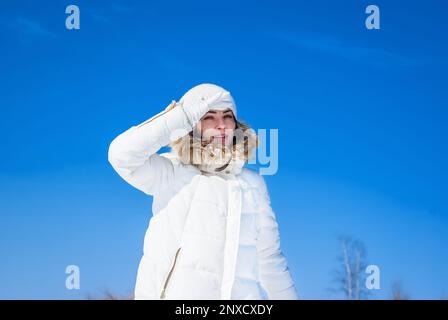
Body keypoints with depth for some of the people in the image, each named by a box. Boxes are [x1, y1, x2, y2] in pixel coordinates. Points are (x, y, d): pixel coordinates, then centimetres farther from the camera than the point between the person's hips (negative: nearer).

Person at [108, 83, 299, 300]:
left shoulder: (253, 183, 16)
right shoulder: (170, 174, 6)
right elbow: (121, 154, -11)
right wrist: (185, 116, -8)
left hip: (241, 293, 3)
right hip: (176, 294, -3)